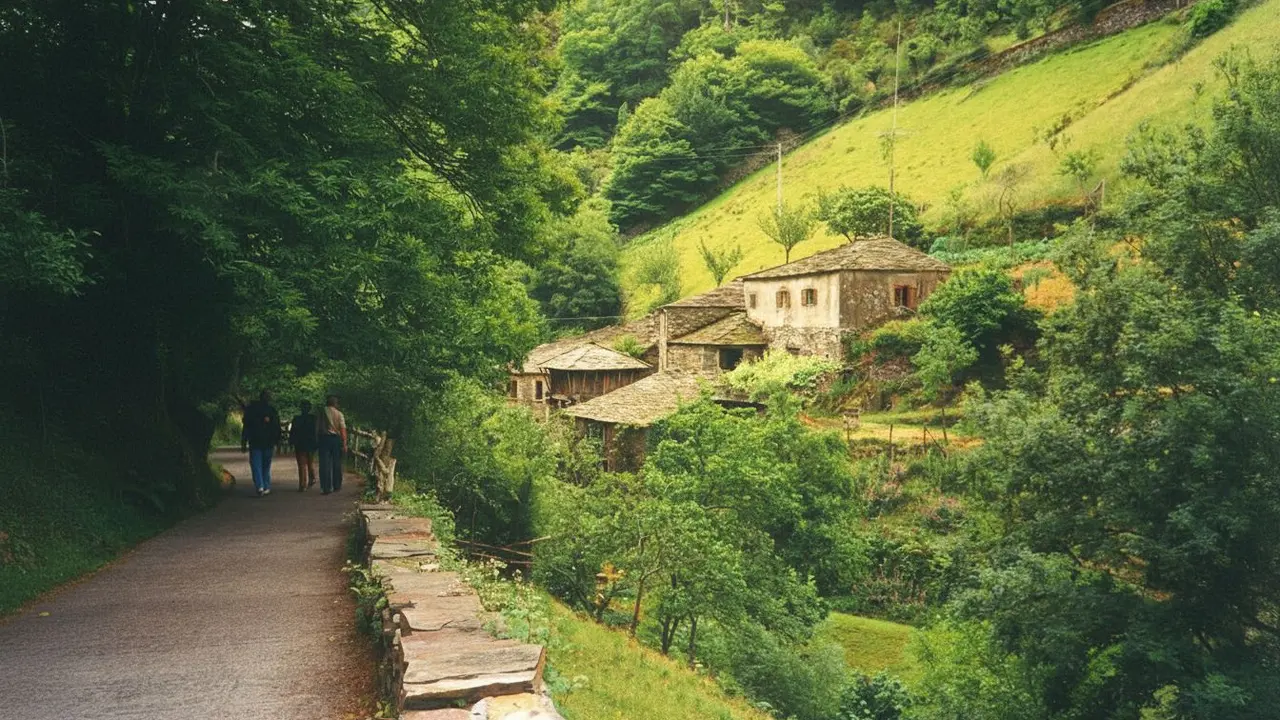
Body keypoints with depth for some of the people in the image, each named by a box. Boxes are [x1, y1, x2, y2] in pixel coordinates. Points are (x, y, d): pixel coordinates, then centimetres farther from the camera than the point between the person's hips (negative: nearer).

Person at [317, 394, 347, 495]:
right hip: (336, 438, 0)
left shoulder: (321, 412, 0)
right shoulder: (339, 414, -2)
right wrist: (344, 444, -6)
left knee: (325, 464, 0)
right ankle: (336, 486, 21)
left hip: (324, 438, 0)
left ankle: (326, 488, -5)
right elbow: (343, 429, -7)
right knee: (336, 463, 13)